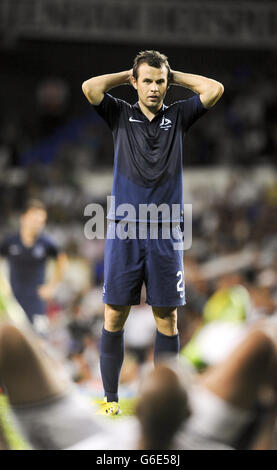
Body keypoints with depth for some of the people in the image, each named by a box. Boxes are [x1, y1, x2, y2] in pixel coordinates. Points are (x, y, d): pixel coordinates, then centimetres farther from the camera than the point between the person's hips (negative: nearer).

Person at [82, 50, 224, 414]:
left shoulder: (178, 117, 11)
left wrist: (174, 76, 8)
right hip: (124, 229, -1)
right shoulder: (121, 115, 8)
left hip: (165, 233, 1)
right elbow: (90, 87, -9)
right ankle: (110, 397, 7)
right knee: (114, 315, -1)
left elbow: (215, 90, -1)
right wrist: (129, 74, 4)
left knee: (167, 317, 2)